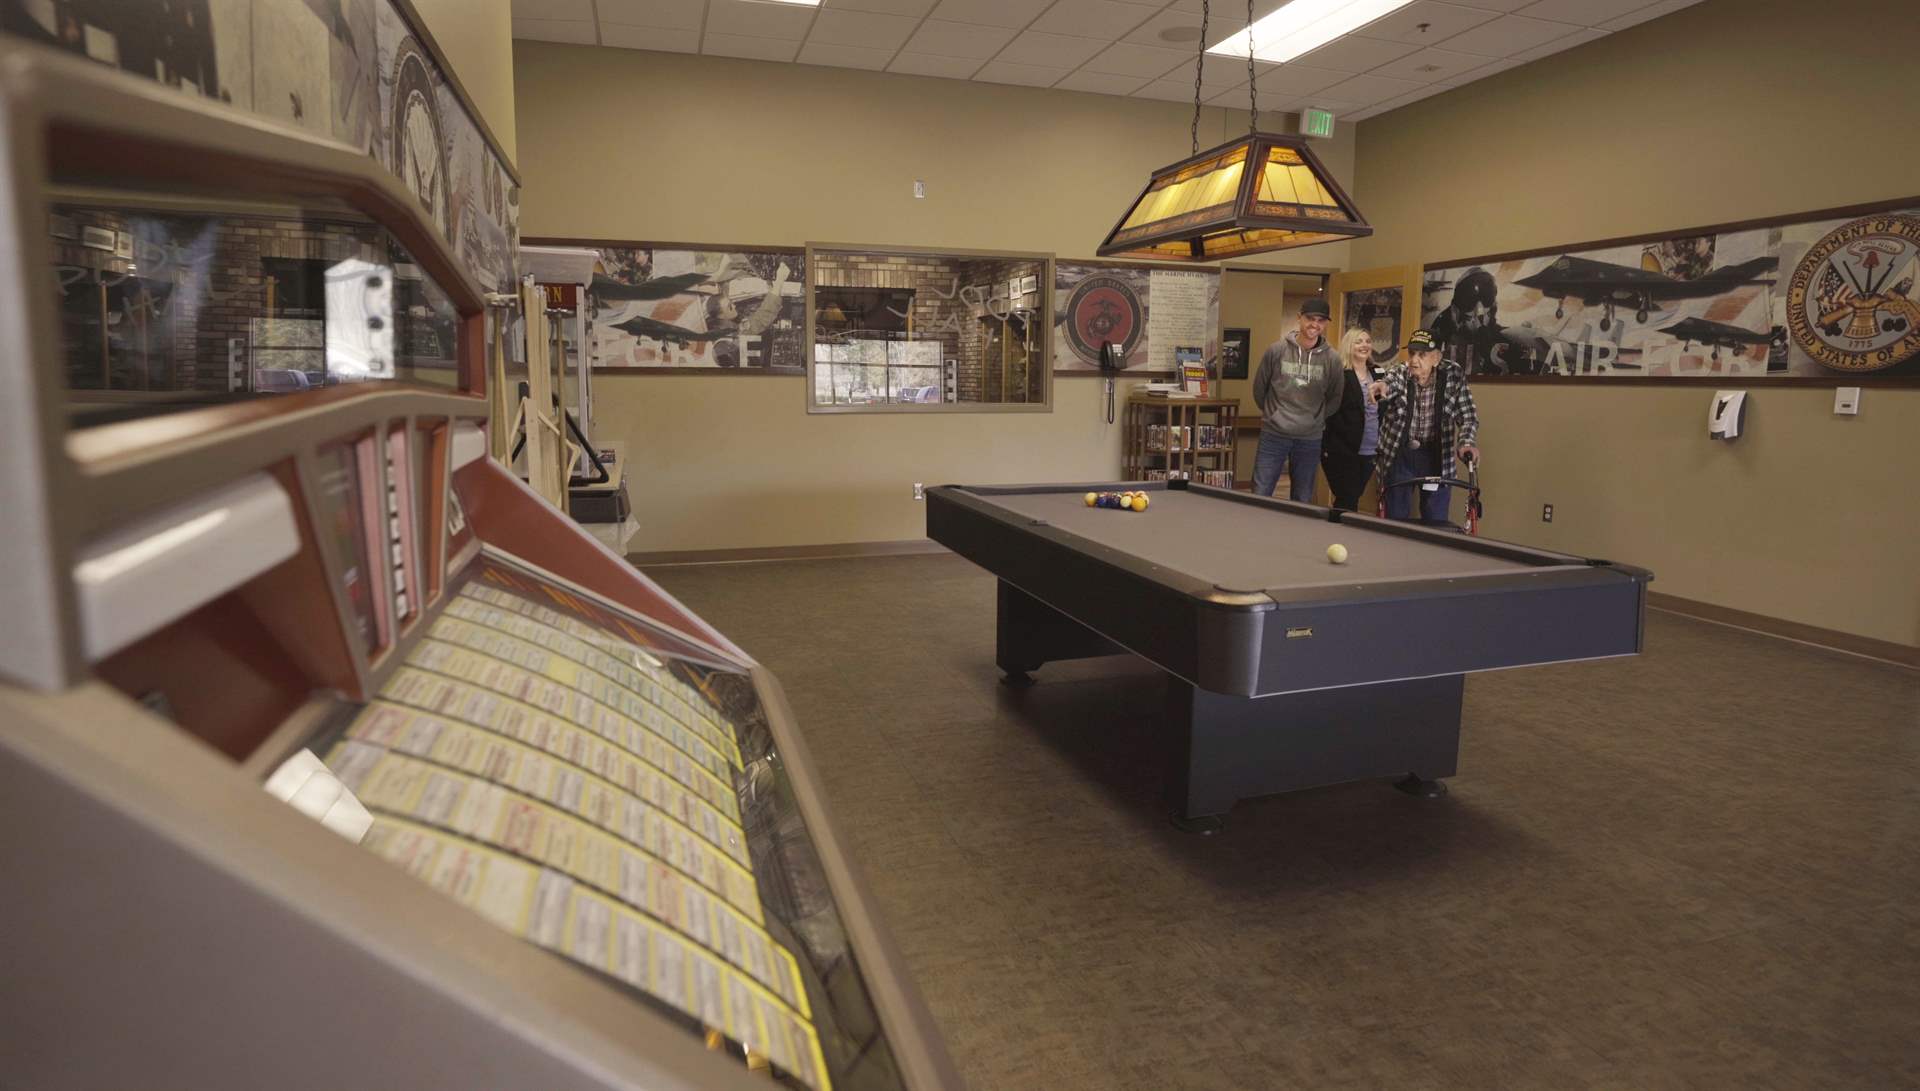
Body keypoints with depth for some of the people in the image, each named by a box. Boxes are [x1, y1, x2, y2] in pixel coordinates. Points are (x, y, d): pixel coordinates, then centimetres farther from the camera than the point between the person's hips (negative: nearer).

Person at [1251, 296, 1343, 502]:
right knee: (1260, 496, 0)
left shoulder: (1332, 359, -3)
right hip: (1274, 435, -1)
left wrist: (1316, 419, 12)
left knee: (1303, 502, 9)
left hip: (1309, 440, 1)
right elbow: (1259, 388, 8)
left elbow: (1335, 399, 12)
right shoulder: (1276, 350, -6)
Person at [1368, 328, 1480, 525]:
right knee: (1396, 519, 7)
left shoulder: (1454, 375, -8)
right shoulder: (1398, 374, -12)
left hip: (1436, 455, 1)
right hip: (1400, 454, 0)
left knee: (1436, 521, 5)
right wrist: (1381, 385, -61)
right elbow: (1389, 383, -36)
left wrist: (1466, 443, -25)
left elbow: (1467, 416, -6)